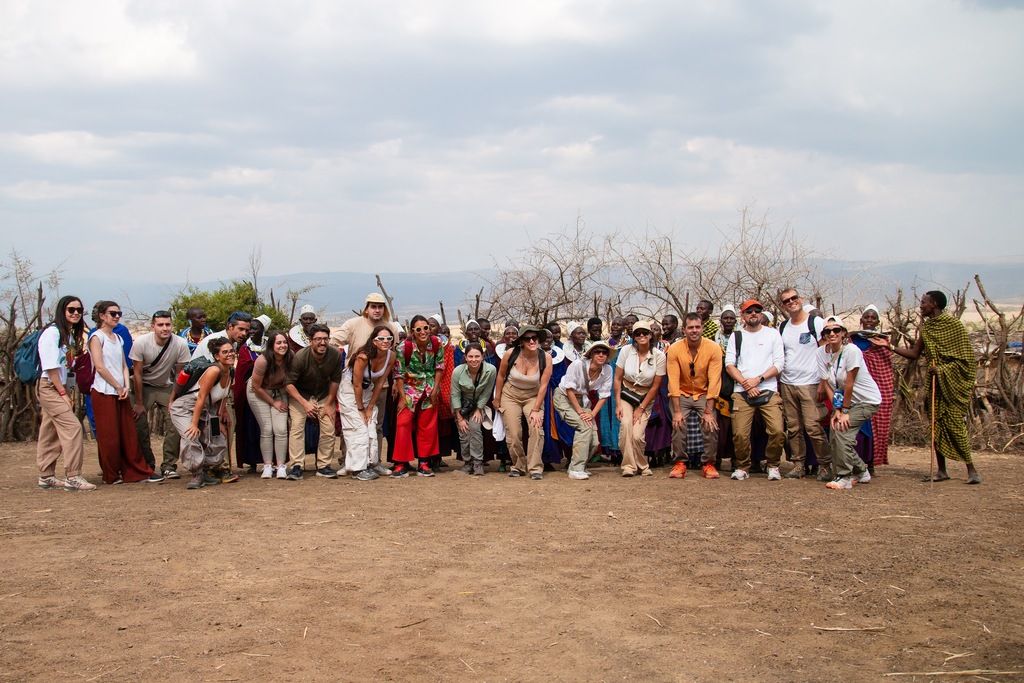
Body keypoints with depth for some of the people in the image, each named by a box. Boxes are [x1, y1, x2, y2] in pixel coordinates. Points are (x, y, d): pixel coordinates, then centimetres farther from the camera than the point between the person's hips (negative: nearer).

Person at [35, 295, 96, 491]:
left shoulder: (70, 334, 14)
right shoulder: (52, 332, -13)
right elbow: (50, 366, -16)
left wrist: (65, 391, 5)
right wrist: (63, 393, -15)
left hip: (59, 387, 9)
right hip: (48, 387, -9)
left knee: (50, 434, 12)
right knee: (72, 426, -15)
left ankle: (46, 476, 18)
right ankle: (73, 477, -15)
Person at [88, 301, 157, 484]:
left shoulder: (118, 338, 16)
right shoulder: (97, 337, -5)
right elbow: (100, 367, -13)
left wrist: (126, 386, -2)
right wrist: (118, 387, -9)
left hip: (120, 393, 7)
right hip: (104, 393, -7)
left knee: (129, 433, 7)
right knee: (109, 436, -2)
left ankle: (138, 472, 10)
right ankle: (111, 476, 6)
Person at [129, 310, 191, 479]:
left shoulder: (181, 344, -21)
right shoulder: (141, 343, -22)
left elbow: (180, 375, -11)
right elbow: (137, 373, -15)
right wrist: (139, 403, -12)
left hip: (167, 387, 1)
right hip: (144, 387, -1)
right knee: (140, 424, -8)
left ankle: (169, 466, -5)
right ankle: (147, 465, 10)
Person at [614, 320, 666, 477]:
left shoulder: (659, 356, -12)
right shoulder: (626, 350, -11)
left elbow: (655, 386, -6)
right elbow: (618, 378, -3)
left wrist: (641, 409, -7)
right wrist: (618, 404, -8)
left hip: (645, 397, 0)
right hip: (626, 394, 1)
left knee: (637, 435, -15)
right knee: (626, 424, -26)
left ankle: (642, 465, 12)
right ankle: (629, 465, -14)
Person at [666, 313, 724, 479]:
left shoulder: (713, 348, -15)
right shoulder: (674, 349, -13)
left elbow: (714, 381, -17)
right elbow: (673, 381, -15)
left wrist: (708, 412, -21)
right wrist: (677, 411, -20)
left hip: (704, 394, 0)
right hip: (682, 394, 0)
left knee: (711, 425, -18)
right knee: (677, 425, -20)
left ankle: (708, 463, 1)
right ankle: (680, 462, -4)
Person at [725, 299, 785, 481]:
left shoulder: (773, 334, 11)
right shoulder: (736, 336, 14)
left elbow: (779, 365, 3)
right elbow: (729, 365, 5)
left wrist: (758, 379, -9)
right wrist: (746, 384, -8)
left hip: (768, 391, -1)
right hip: (742, 392, 1)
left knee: (777, 431, -15)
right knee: (740, 434, -10)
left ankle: (773, 466, 7)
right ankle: (742, 467, 11)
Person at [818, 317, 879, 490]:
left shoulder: (851, 350, -23)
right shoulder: (821, 353, -5)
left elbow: (849, 383, -21)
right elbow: (826, 384, -6)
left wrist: (844, 411, -17)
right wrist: (837, 410, -12)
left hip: (866, 400, -6)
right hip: (844, 400, 6)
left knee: (841, 429, -21)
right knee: (835, 436, -1)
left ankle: (844, 477, -14)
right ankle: (861, 472, 20)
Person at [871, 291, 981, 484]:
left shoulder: (954, 325, -9)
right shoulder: (926, 327, 11)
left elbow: (966, 357, -11)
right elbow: (914, 354, 14)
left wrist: (941, 369, -18)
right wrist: (890, 346, 6)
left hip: (953, 382, -6)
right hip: (935, 383, 6)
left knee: (956, 424, -10)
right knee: (937, 424, 5)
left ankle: (971, 469, -2)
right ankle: (941, 470, 10)